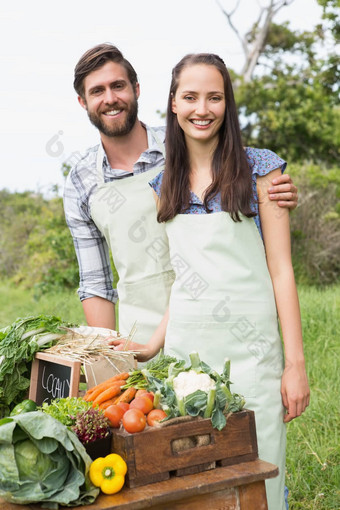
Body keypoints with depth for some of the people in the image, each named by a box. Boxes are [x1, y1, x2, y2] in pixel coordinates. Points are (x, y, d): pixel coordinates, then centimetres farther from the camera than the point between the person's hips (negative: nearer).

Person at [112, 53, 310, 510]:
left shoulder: (259, 168, -2)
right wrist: (156, 345, 3)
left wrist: (295, 363, -8)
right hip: (184, 349, 4)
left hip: (249, 348, -3)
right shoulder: (164, 184, 10)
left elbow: (281, 269, -4)